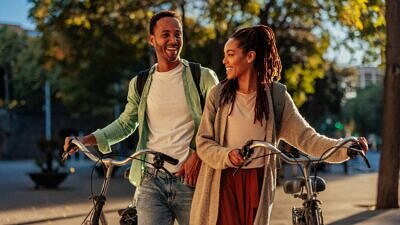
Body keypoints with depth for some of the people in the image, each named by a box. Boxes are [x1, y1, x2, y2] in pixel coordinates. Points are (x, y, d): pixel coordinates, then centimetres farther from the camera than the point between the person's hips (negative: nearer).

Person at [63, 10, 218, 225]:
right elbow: (125, 123, 19)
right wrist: (87, 140, 7)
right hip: (151, 179, 2)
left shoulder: (203, 77, 1)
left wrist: (198, 155, -15)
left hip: (190, 181, -2)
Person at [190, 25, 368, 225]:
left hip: (257, 184, 0)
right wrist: (227, 155, -21)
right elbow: (203, 142, -1)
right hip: (223, 182, 0)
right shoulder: (218, 93, 2)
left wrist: (346, 148, -17)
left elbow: (305, 137, -3)